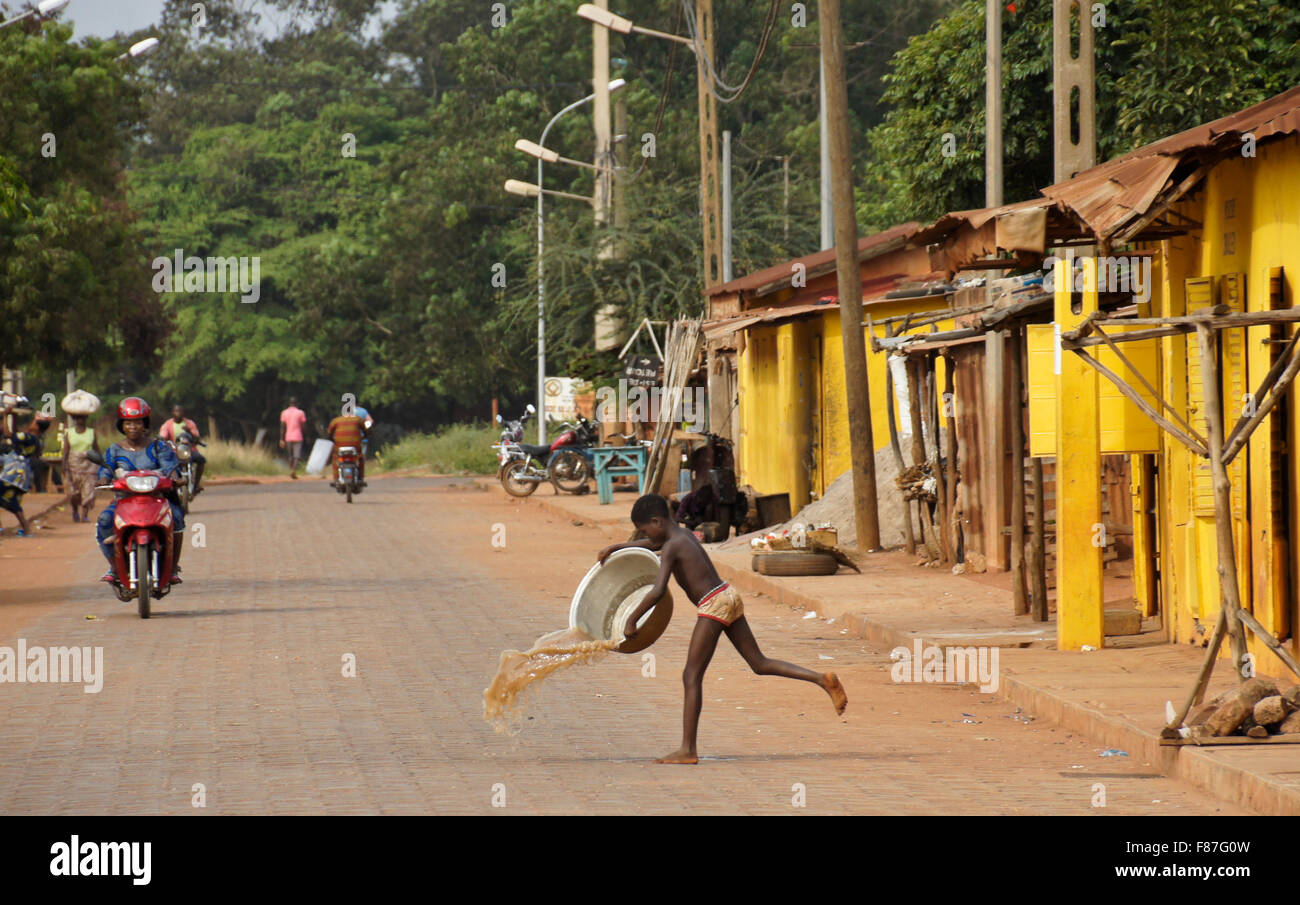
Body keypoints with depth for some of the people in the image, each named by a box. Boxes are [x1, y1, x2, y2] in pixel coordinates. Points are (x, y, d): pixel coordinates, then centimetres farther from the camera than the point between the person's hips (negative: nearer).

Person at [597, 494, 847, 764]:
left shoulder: (671, 548, -11)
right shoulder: (683, 534, 16)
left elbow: (657, 591, -22)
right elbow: (654, 543, 38)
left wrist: (631, 620, -12)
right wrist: (616, 547, 40)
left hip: (714, 605, -9)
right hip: (728, 597, 9)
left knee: (692, 677, -5)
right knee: (759, 664, 13)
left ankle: (687, 750, -7)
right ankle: (822, 679, 0)